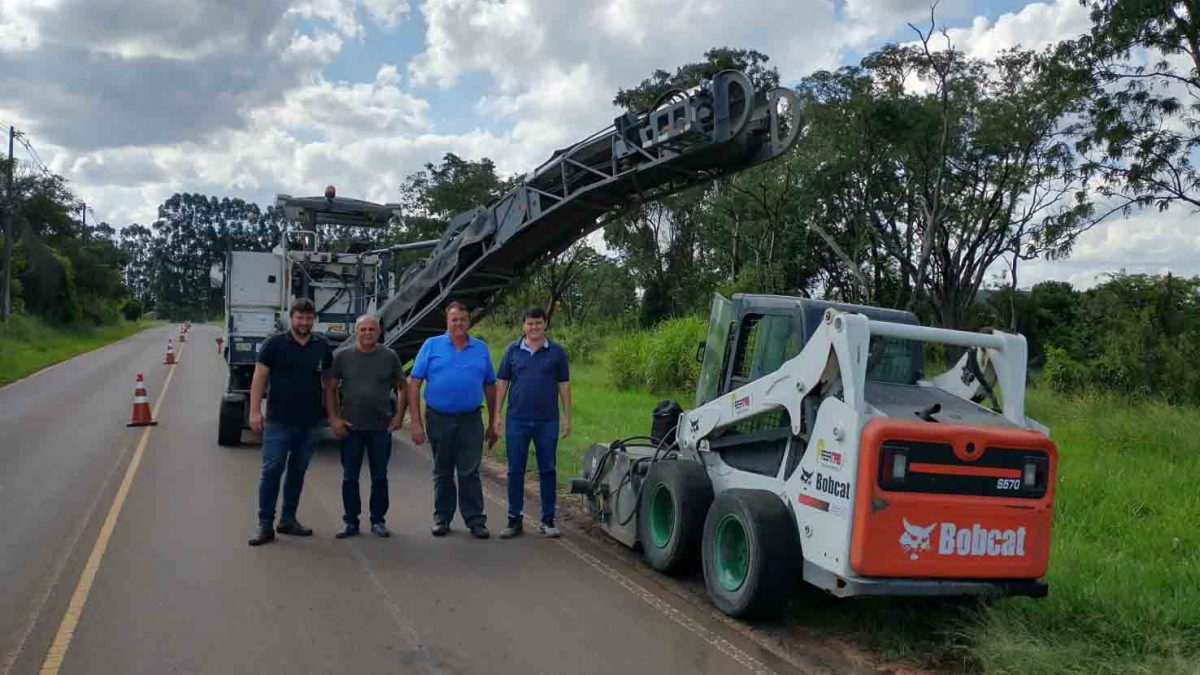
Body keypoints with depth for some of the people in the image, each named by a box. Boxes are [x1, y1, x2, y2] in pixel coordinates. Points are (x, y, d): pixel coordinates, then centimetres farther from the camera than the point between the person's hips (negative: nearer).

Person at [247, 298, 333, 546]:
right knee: (271, 471, -3)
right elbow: (259, 377, -4)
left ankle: (288, 519, 23)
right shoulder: (275, 344, -3)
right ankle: (265, 525, 3)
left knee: (298, 472, 12)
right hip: (278, 421, -3)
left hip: (309, 423, 3)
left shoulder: (322, 346, 6)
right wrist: (255, 411, -12)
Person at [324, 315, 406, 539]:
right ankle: (351, 522, 15)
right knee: (349, 478, 4)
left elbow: (402, 388, 10)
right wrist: (334, 418, -3)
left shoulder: (390, 357, 3)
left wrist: (399, 415, 0)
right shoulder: (342, 356, 2)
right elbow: (330, 388, 4)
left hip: (381, 428, 0)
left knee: (380, 477, 7)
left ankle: (377, 521, 18)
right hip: (351, 428, 0)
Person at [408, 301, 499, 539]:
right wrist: (416, 422, -8)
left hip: (471, 421, 0)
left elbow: (490, 386, 12)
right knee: (442, 473, 12)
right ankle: (442, 518, 24)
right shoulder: (431, 346, 2)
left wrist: (492, 423, 10)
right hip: (439, 419, 0)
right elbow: (413, 384, -2)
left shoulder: (481, 349, 7)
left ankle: (475, 520, 6)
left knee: (470, 472, -1)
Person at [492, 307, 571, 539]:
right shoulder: (512, 351, 6)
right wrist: (497, 415, 1)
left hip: (547, 421, 0)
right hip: (517, 420, 1)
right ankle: (514, 519, 14)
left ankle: (548, 520, 14)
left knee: (547, 470, 5)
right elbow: (502, 383, 7)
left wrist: (567, 416, 0)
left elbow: (564, 385, 5)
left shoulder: (557, 352, 4)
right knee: (515, 470, 5)